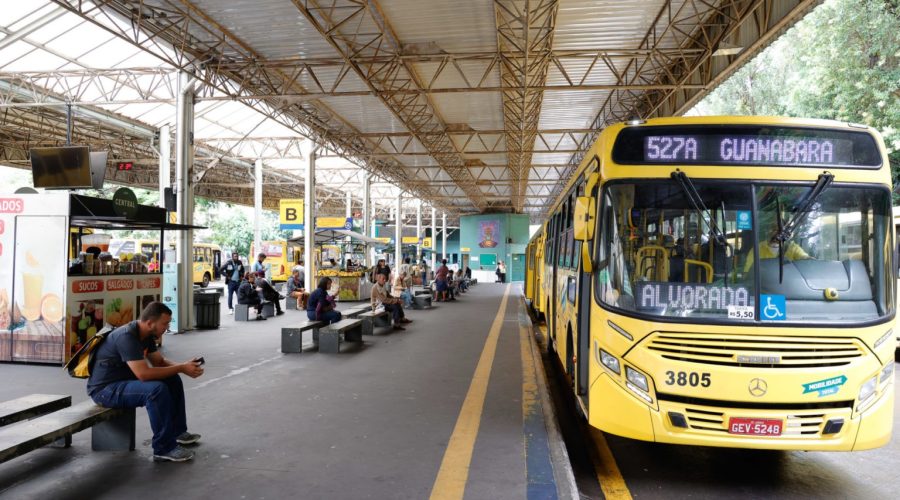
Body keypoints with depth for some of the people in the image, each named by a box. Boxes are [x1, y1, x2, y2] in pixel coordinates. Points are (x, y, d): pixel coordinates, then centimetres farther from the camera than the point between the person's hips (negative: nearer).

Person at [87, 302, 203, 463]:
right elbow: (144, 374, -34)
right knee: (157, 389, -31)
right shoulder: (127, 337, -27)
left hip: (124, 381, 10)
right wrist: (180, 368, -26)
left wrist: (184, 366, -9)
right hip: (105, 390, -10)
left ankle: (177, 431, 17)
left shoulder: (146, 334, 2)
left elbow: (160, 361, 10)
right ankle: (164, 448, -22)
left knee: (173, 380, 5)